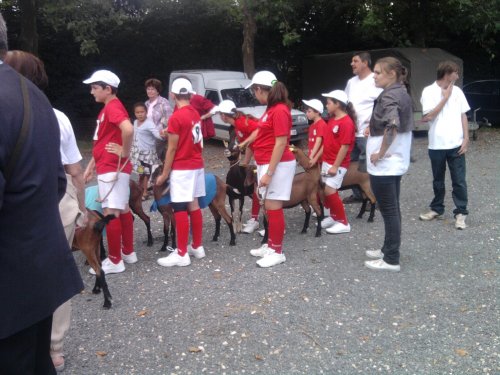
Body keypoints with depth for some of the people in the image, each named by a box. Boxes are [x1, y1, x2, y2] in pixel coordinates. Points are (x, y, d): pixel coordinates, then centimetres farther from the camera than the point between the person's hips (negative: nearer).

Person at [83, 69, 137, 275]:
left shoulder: (113, 107, -15)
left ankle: (115, 261, 2)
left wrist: (125, 152, -22)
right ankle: (128, 252, 25)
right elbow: (101, 143, 21)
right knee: (123, 209, 15)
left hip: (112, 169, -10)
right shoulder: (108, 108, 17)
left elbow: (128, 129, -36)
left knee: (111, 212, -5)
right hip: (111, 168, 10)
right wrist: (90, 167, 19)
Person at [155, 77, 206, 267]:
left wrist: (164, 173, -8)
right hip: (197, 165, 8)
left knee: (180, 209, -5)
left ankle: (182, 254, -2)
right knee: (194, 205, 13)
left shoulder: (176, 118, -15)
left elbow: (172, 149, -14)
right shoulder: (195, 114, 8)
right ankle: (197, 246, 22)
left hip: (182, 169, -8)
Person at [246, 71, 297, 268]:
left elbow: (281, 144, -21)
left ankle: (277, 252, 6)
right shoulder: (271, 109, 12)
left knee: (273, 207, -4)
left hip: (277, 165, -10)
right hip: (267, 164, 10)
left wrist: (269, 173, -22)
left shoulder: (279, 110, -17)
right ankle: (271, 245, 26)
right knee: (269, 207, 15)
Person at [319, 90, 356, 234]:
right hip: (326, 162, 8)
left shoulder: (347, 122, -17)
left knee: (330, 191, -10)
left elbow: (345, 147, -20)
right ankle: (334, 217, 27)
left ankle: (343, 223, 0)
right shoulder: (332, 120, 10)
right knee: (328, 191, 12)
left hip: (337, 164, -8)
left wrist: (335, 166, -21)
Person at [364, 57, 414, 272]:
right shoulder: (402, 93, 13)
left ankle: (391, 259, 5)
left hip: (384, 164, -10)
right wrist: (374, 129, 14)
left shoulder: (389, 96, -17)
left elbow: (392, 127, -34)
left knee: (388, 210, -3)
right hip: (396, 161, 10)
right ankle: (388, 250, 29)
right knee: (392, 209, 17)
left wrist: (380, 153, -23)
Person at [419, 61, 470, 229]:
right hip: (437, 145, -2)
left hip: (456, 144, 2)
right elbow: (428, 116, -14)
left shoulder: (457, 91, 5)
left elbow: (463, 116, 8)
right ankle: (437, 209, 28)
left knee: (459, 181, 3)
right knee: (438, 180, 13)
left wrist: (466, 139, 1)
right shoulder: (429, 91, -6)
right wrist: (445, 98, -11)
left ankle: (461, 212, 12)